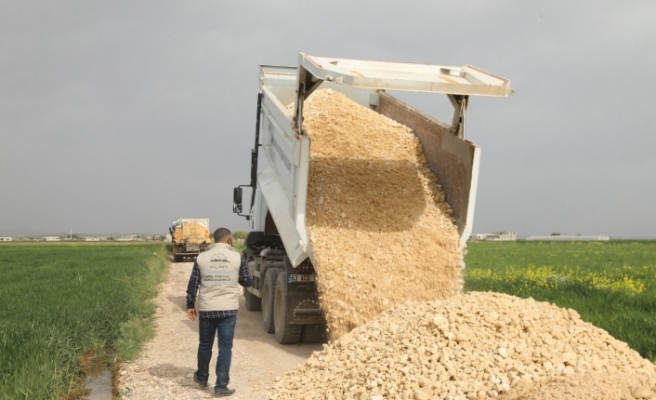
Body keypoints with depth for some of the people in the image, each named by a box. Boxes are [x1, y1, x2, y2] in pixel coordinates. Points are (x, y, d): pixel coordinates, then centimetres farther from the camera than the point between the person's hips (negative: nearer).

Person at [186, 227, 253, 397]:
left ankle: (202, 378, 37)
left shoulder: (201, 257, 2)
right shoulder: (237, 257, -2)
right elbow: (248, 282, 6)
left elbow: (193, 284, 3)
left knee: (205, 345, 19)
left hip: (206, 309, 2)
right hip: (228, 309, -2)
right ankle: (221, 386, 2)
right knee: (225, 348, 3)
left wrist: (190, 305, 13)